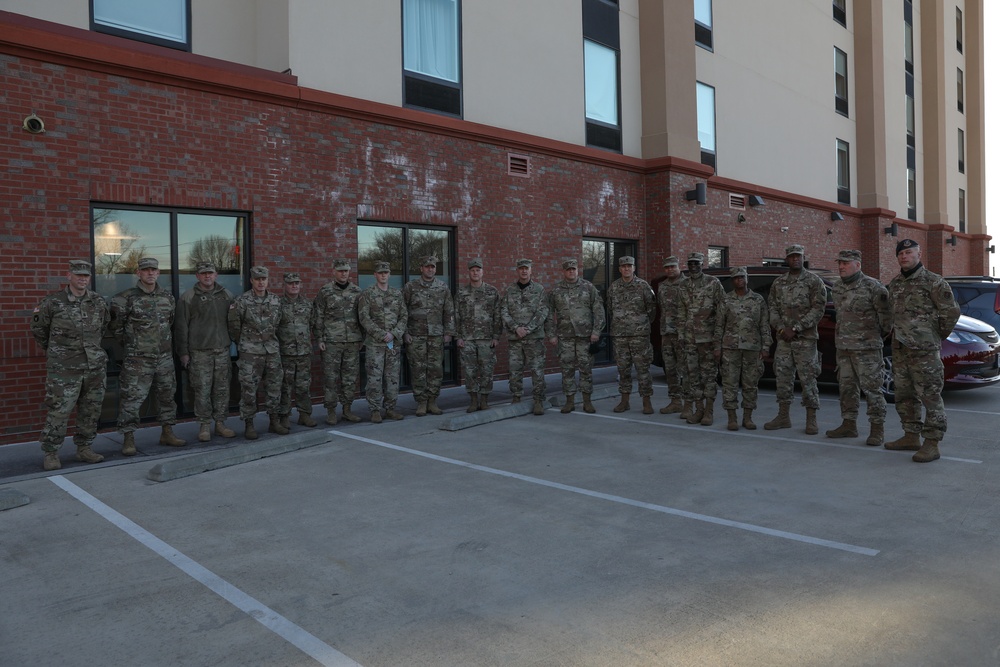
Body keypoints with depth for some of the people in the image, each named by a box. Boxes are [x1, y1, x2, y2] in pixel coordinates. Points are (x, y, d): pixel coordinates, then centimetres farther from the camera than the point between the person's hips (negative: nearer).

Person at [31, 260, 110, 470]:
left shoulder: (98, 302, 5)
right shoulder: (53, 302, -5)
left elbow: (105, 325, 22)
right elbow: (38, 328, 9)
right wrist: (54, 350, 16)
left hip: (95, 367, 4)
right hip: (64, 369, -4)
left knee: (91, 411, 9)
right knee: (58, 411, -3)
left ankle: (84, 449, 21)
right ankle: (50, 454, 8)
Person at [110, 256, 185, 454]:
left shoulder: (167, 297, 7)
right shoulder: (126, 298, -9)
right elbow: (115, 326, -2)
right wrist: (130, 343, 4)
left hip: (165, 358, 5)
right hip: (137, 360, -5)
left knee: (167, 396, 13)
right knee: (132, 399, -4)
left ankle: (167, 433, 25)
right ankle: (128, 439, 5)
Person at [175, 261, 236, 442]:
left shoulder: (226, 295, 11)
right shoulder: (188, 297, 0)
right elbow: (181, 327, 0)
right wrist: (183, 352, -3)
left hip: (223, 351, 3)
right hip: (199, 352, -3)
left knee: (222, 389, 7)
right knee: (202, 391, -2)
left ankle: (220, 423, 17)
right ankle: (204, 426, 9)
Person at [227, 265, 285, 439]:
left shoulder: (275, 300, 6)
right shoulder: (242, 301, -7)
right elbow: (234, 326, 0)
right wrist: (242, 343, 9)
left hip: (272, 350, 4)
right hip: (250, 352, -4)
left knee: (274, 387, 8)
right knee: (249, 389, -2)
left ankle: (274, 422, 19)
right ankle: (248, 425, 8)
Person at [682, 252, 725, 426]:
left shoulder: (713, 282, -3)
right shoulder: (684, 285, 10)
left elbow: (723, 307, -4)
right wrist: (681, 333, 9)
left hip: (708, 336, -4)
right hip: (690, 337, 4)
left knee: (709, 373, 0)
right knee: (693, 373, 6)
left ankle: (709, 411, 5)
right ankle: (698, 410, 15)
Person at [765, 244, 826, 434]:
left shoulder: (814, 281, -2)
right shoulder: (778, 282, 12)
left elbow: (818, 309, -8)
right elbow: (772, 306, 10)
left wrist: (796, 329, -14)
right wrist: (780, 328, -6)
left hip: (806, 338, -4)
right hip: (783, 339, 5)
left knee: (808, 378, -3)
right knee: (782, 376, 7)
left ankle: (811, 419, 4)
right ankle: (783, 416, 16)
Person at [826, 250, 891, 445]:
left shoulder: (872, 287, -13)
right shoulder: (837, 287, 9)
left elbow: (886, 312, -8)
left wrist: (883, 333, 3)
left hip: (867, 347, -7)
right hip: (843, 347, 7)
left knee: (872, 388, -4)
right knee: (847, 386, 12)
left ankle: (877, 429, 4)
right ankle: (849, 425, 22)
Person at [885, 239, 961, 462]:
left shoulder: (933, 282, -6)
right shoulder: (894, 284, 14)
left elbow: (951, 311, -6)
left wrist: (938, 335, 2)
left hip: (924, 351, -7)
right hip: (900, 349, 8)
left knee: (930, 396, -6)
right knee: (905, 396, 13)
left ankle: (932, 444, -4)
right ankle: (911, 437, 24)